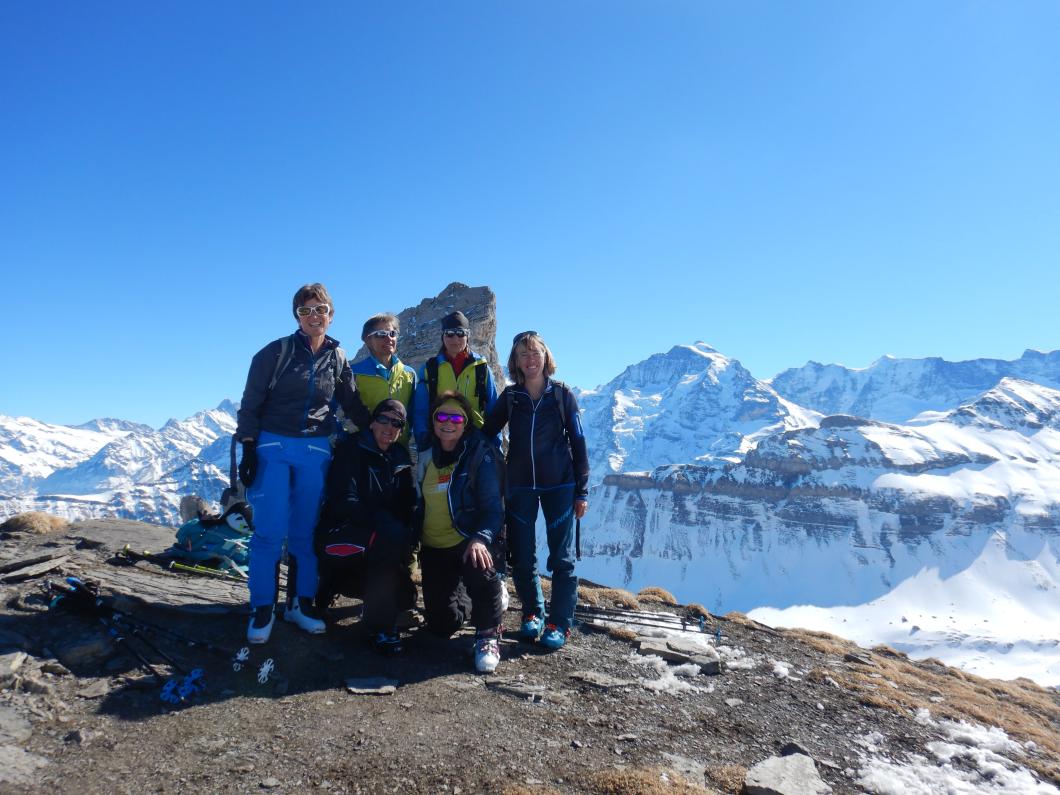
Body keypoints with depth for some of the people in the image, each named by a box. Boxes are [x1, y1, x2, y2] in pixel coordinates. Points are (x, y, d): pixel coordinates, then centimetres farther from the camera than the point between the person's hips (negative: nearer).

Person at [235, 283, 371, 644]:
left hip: (315, 452, 3)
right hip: (272, 447, -3)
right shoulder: (276, 352, -3)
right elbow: (250, 403, -2)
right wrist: (248, 449, -8)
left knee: (306, 531, 7)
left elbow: (352, 404, 15)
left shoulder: (338, 358, 6)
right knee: (270, 531, -6)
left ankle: (300, 603, 19)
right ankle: (262, 609, 8)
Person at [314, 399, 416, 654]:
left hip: (374, 540, 7)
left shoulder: (399, 459, 9)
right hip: (338, 535, -7)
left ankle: (342, 582, 18)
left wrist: (409, 534, -13)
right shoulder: (352, 450, -8)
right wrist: (381, 520, -31)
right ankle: (381, 627, -20)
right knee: (393, 539, -32)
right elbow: (343, 502, -19)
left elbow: (408, 507, 7)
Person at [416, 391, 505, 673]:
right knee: (441, 625, 3)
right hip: (433, 548, 4)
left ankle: (488, 635, -14)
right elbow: (419, 505, 13)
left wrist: (481, 538, -33)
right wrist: (416, 544, 3)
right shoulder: (426, 457, 4)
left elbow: (493, 507, -15)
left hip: (468, 542, -4)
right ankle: (464, 597, 37)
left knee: (480, 570, -38)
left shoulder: (480, 454, -10)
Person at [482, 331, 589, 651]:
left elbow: (578, 443, 0)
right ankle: (533, 614, 24)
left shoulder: (561, 394, -1)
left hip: (559, 485, -2)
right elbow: (487, 432, 5)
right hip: (519, 485, 2)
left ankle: (560, 624, 10)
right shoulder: (510, 396, 3)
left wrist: (582, 492, -2)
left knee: (561, 556, 1)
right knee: (521, 556, 6)